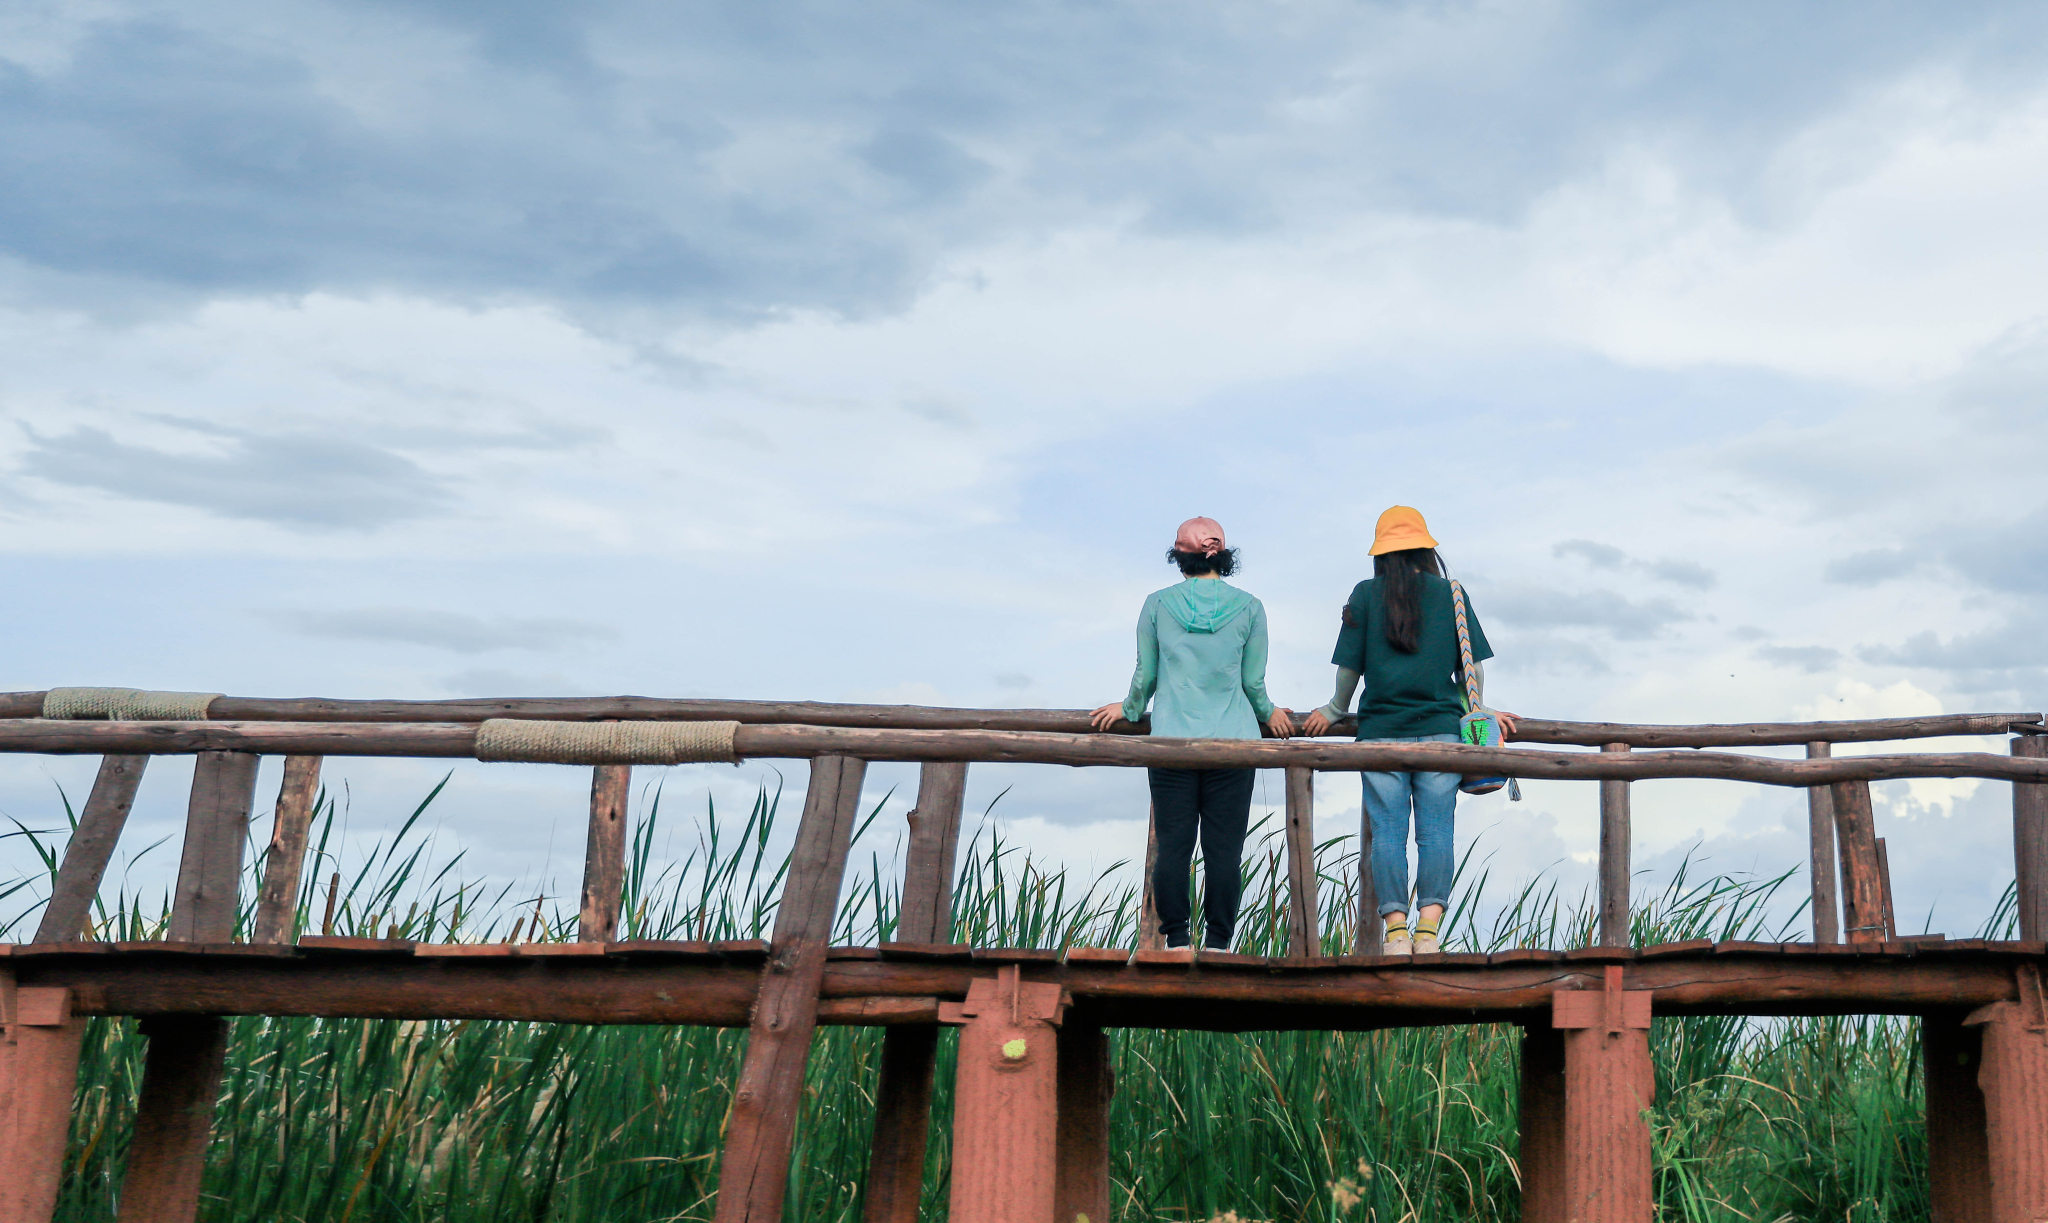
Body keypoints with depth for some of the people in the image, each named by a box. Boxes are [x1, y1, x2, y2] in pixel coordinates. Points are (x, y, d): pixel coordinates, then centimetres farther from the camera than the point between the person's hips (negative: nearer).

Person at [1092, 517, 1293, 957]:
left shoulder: (1157, 604, 4)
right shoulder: (1249, 607, 3)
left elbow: (1145, 676, 10)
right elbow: (1253, 682, 7)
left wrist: (1129, 710, 29)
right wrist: (1268, 714, 28)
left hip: (1172, 740, 0)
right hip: (1233, 740, 0)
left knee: (1172, 846, 2)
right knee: (1224, 849, 1)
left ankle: (1176, 942, 3)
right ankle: (1217, 944, 1)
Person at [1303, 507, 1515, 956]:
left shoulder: (1366, 595, 4)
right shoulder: (1451, 594, 7)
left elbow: (1349, 666, 5)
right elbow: (1473, 666, 8)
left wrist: (1335, 711, 22)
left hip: (1381, 729, 0)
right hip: (1441, 726, 1)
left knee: (1387, 830, 0)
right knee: (1435, 829, 0)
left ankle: (1396, 930, -4)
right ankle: (1428, 928, -6)